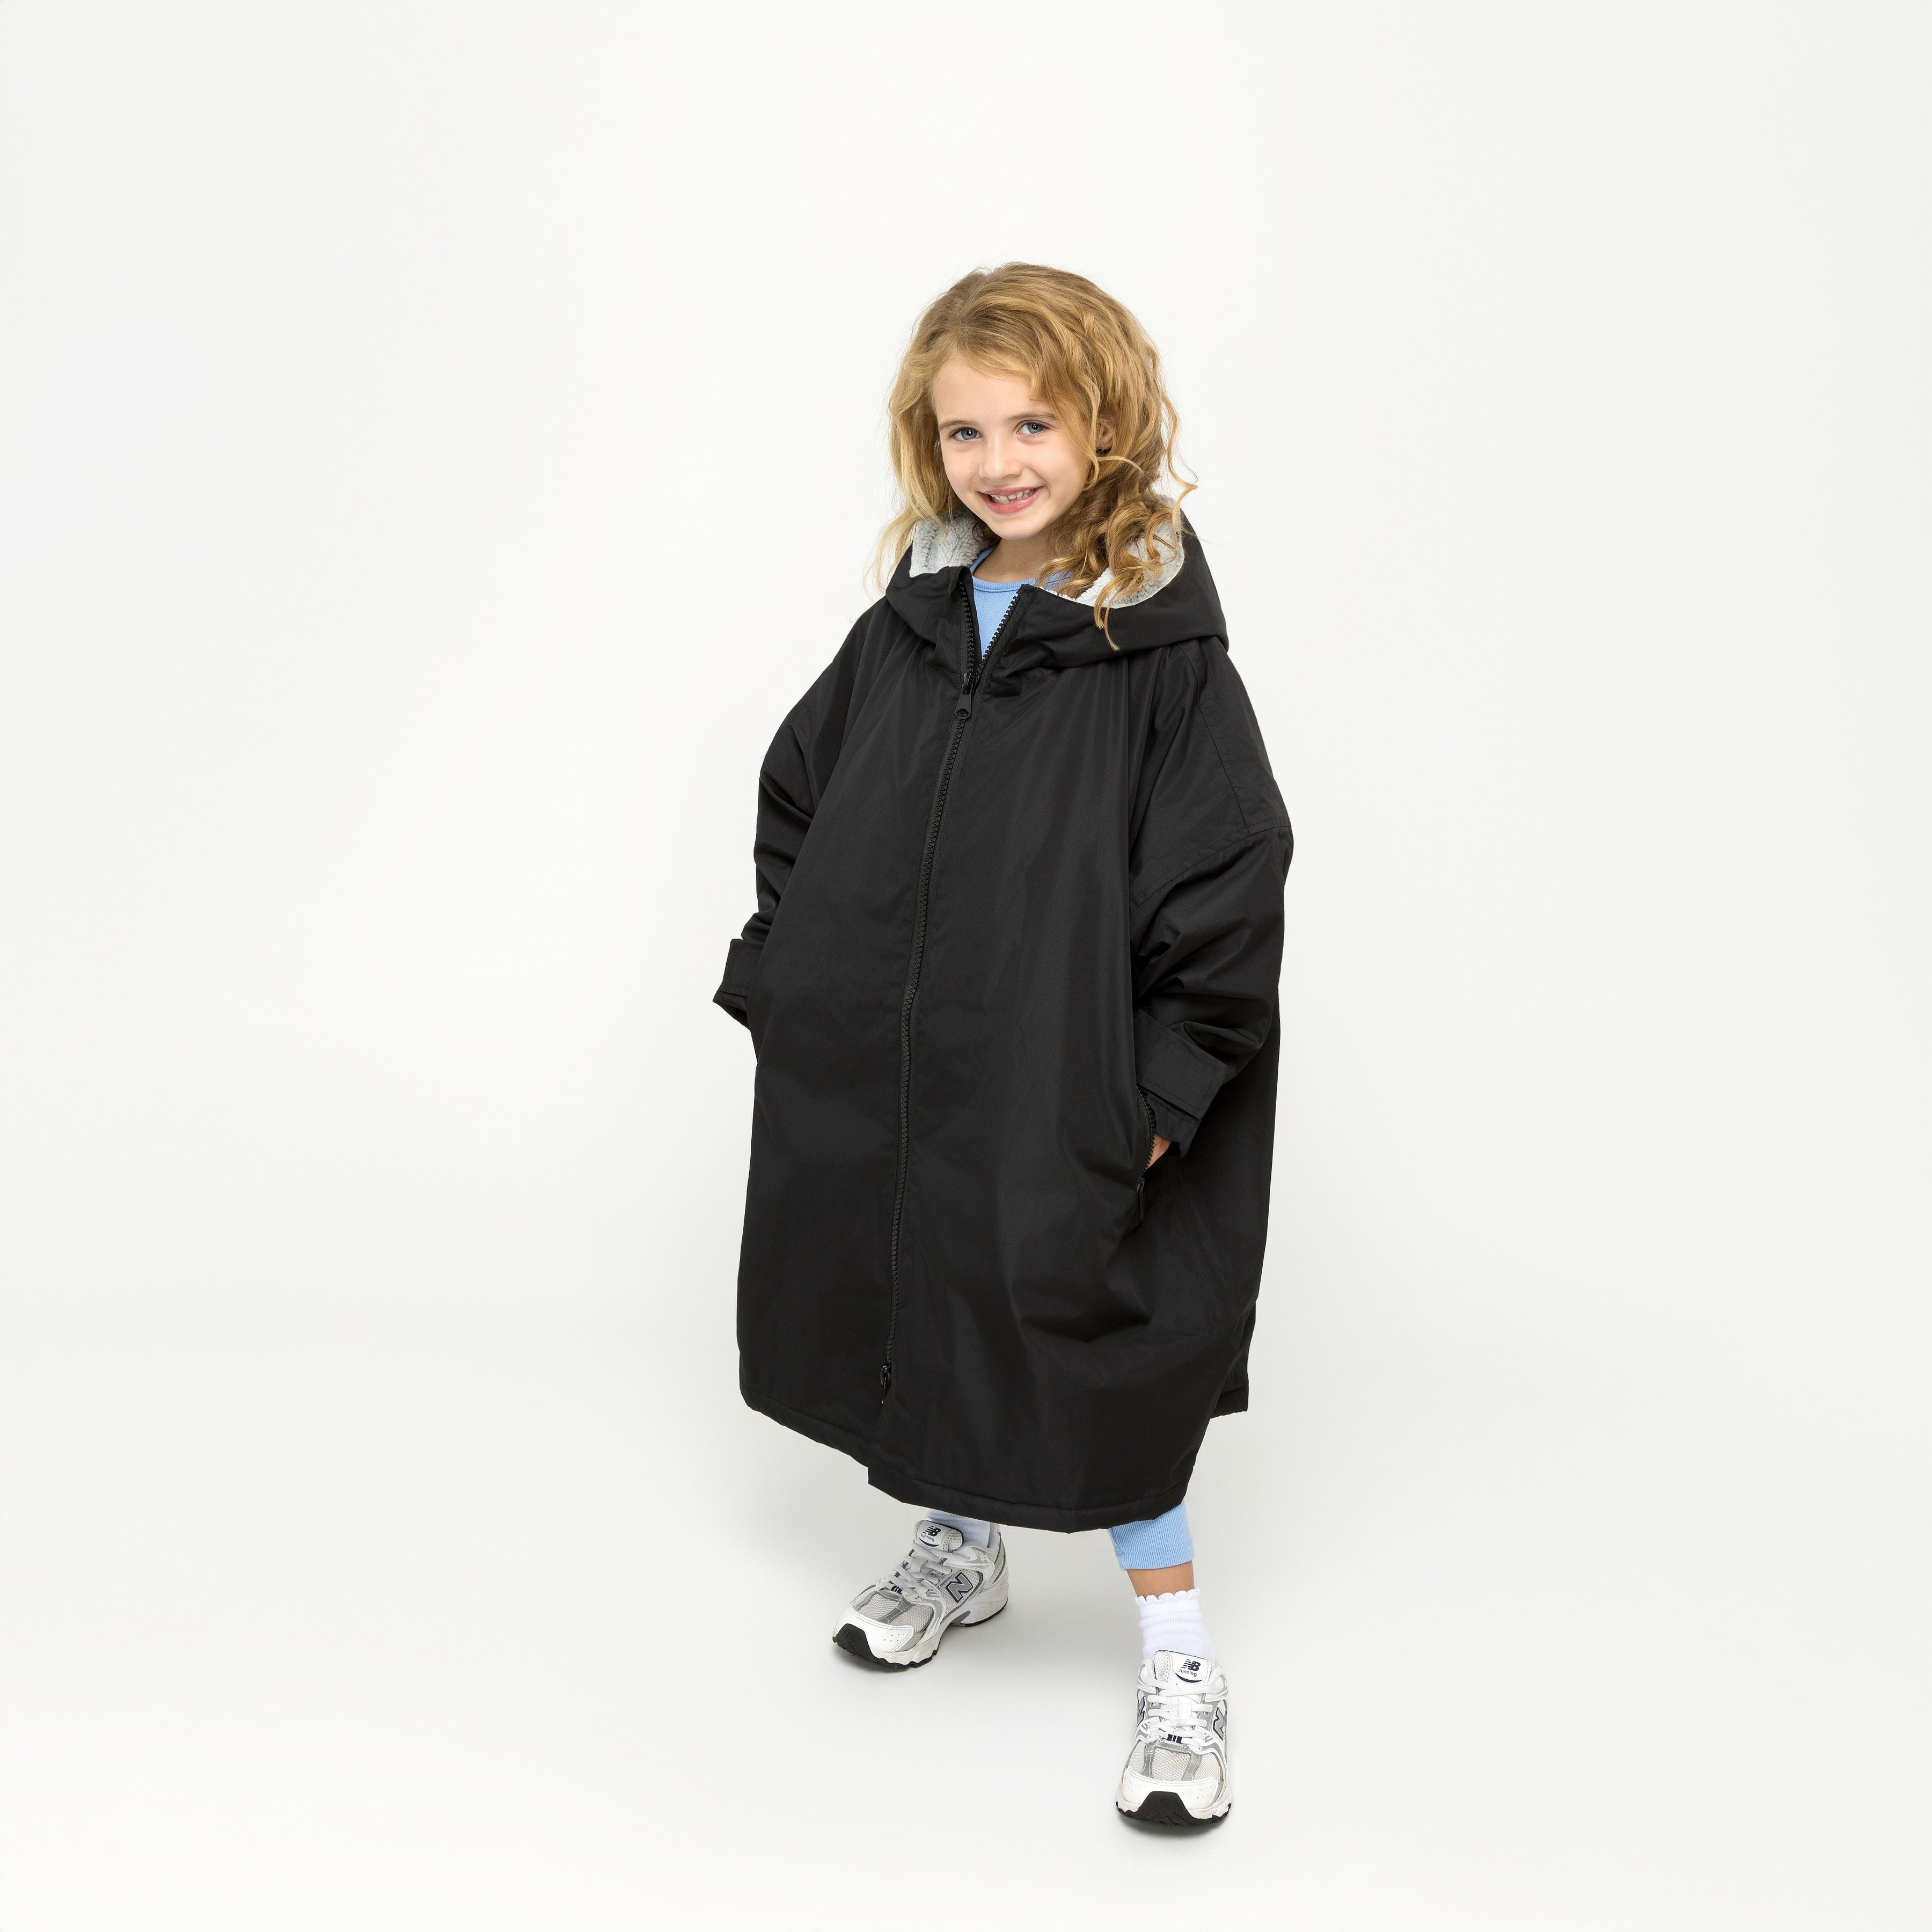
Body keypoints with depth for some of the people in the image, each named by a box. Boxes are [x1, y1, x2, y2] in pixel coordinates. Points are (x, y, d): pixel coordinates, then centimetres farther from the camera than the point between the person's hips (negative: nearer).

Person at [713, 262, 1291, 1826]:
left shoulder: (1163, 654, -12)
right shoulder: (907, 633, 5)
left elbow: (1231, 879, -13)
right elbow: (797, 799, 16)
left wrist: (1156, 1092, -14)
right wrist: (791, 979, 8)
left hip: (1065, 1100, -5)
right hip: (885, 1085, 6)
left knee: (1091, 1365, 0)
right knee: (926, 1324, 19)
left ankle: (1179, 1664, 19)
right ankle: (961, 1550, 45)